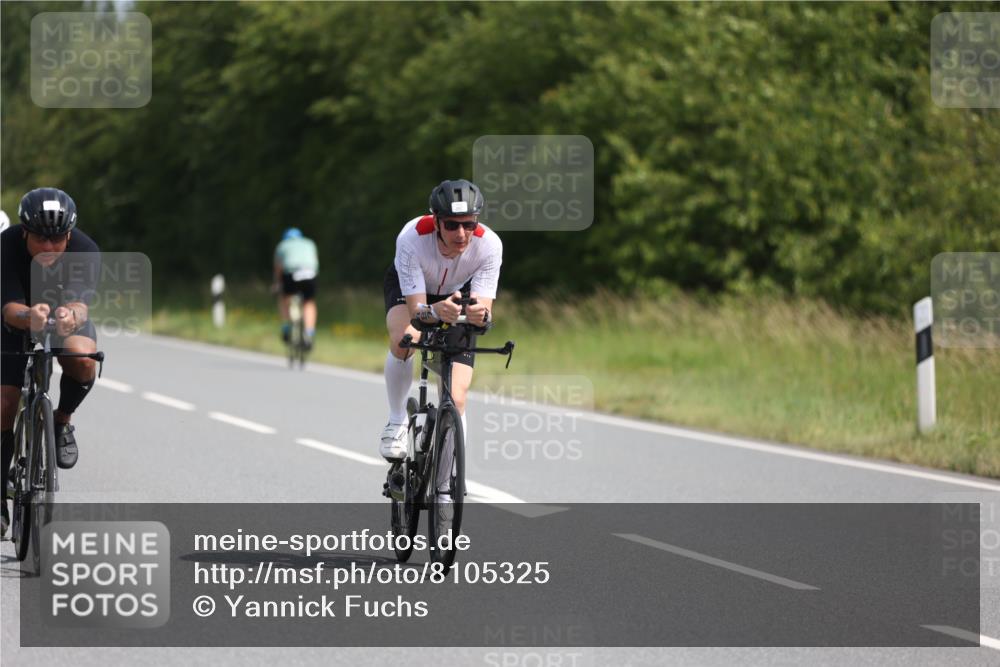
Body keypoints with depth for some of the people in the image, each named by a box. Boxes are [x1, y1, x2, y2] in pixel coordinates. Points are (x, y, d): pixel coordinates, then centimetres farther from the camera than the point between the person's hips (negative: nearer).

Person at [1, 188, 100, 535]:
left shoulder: (86, 251, -30)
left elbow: (79, 303, -41)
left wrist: (71, 317, -66)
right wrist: (29, 317, -62)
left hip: (66, 315, 0)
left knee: (82, 360, -34)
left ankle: (62, 423, -5)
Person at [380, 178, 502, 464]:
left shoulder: (489, 245, -34)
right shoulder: (412, 239, -39)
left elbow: (485, 308, -35)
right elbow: (416, 308, -39)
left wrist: (480, 314, -59)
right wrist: (435, 311, -62)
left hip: (459, 293, 1)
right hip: (408, 288, -1)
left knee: (456, 399, -12)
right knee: (404, 339, -36)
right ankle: (397, 422, -12)